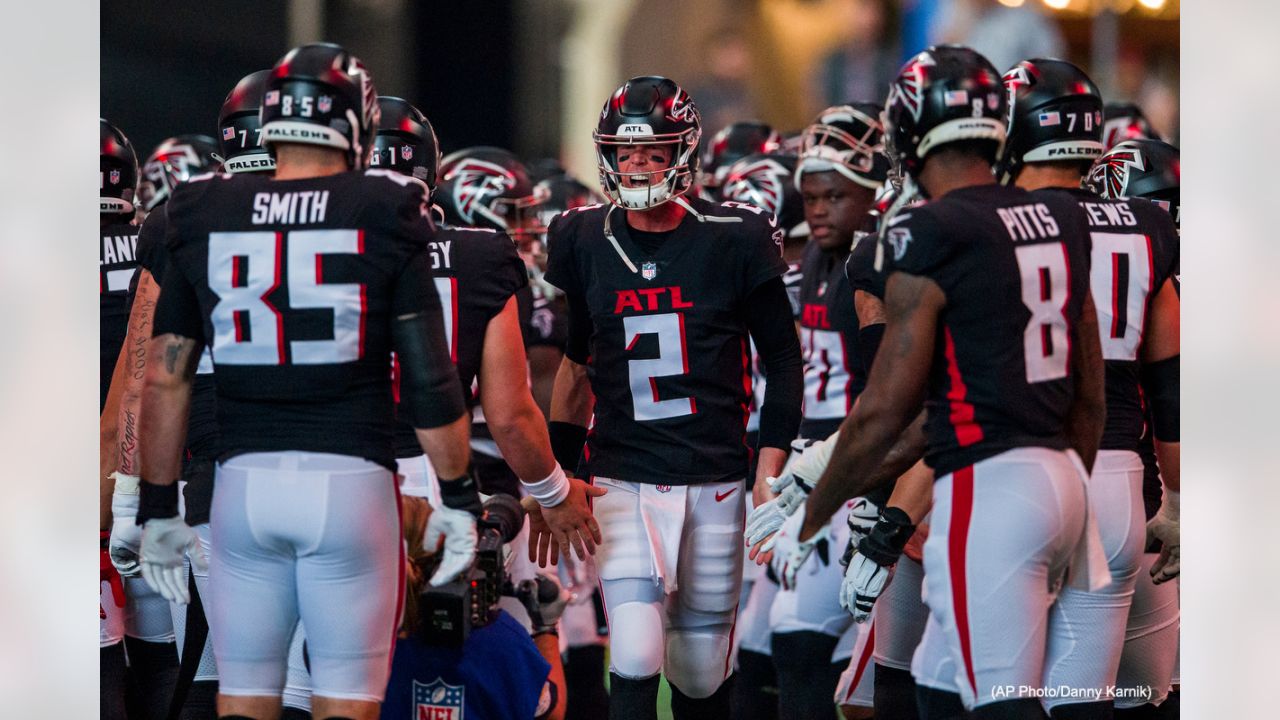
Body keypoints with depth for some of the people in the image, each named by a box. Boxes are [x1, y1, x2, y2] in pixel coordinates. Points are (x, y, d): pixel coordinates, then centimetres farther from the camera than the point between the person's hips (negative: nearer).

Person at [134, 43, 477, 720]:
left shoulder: (205, 220, 4)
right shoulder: (382, 218, -2)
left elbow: (165, 380, 5)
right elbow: (429, 377, -3)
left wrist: (157, 508, 13)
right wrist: (458, 496, 7)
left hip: (244, 480, 2)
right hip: (349, 479, -2)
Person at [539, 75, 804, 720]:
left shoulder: (734, 241, -1)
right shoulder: (585, 244, 4)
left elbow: (781, 360, 5)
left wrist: (770, 474, -1)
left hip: (715, 481, 0)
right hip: (625, 479, 0)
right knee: (635, 662, -16)